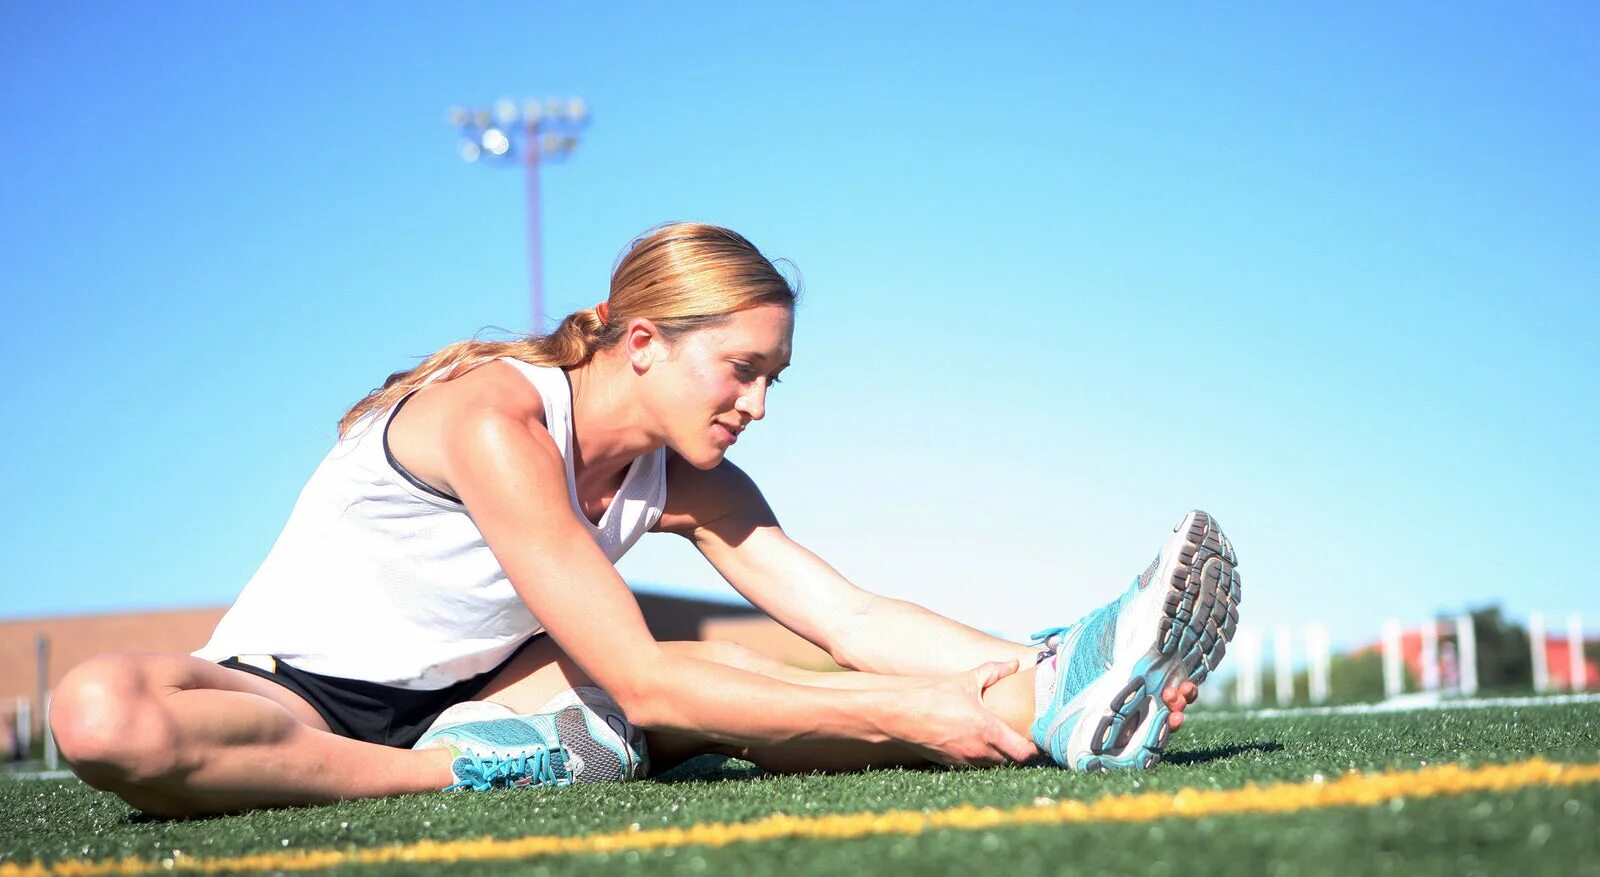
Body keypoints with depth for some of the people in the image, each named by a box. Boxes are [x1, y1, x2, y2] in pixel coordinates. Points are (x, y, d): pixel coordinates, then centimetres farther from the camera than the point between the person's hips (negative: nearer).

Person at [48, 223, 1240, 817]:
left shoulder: (680, 479, -1)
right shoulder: (496, 418, -26)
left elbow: (848, 617, -6)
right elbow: (638, 682, -30)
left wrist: (1020, 670, -23)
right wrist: (898, 718, -33)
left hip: (457, 701, 6)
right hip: (291, 694, -6)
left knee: (717, 673, -18)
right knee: (104, 715, -41)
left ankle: (1055, 700, -32)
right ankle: (462, 779, -31)